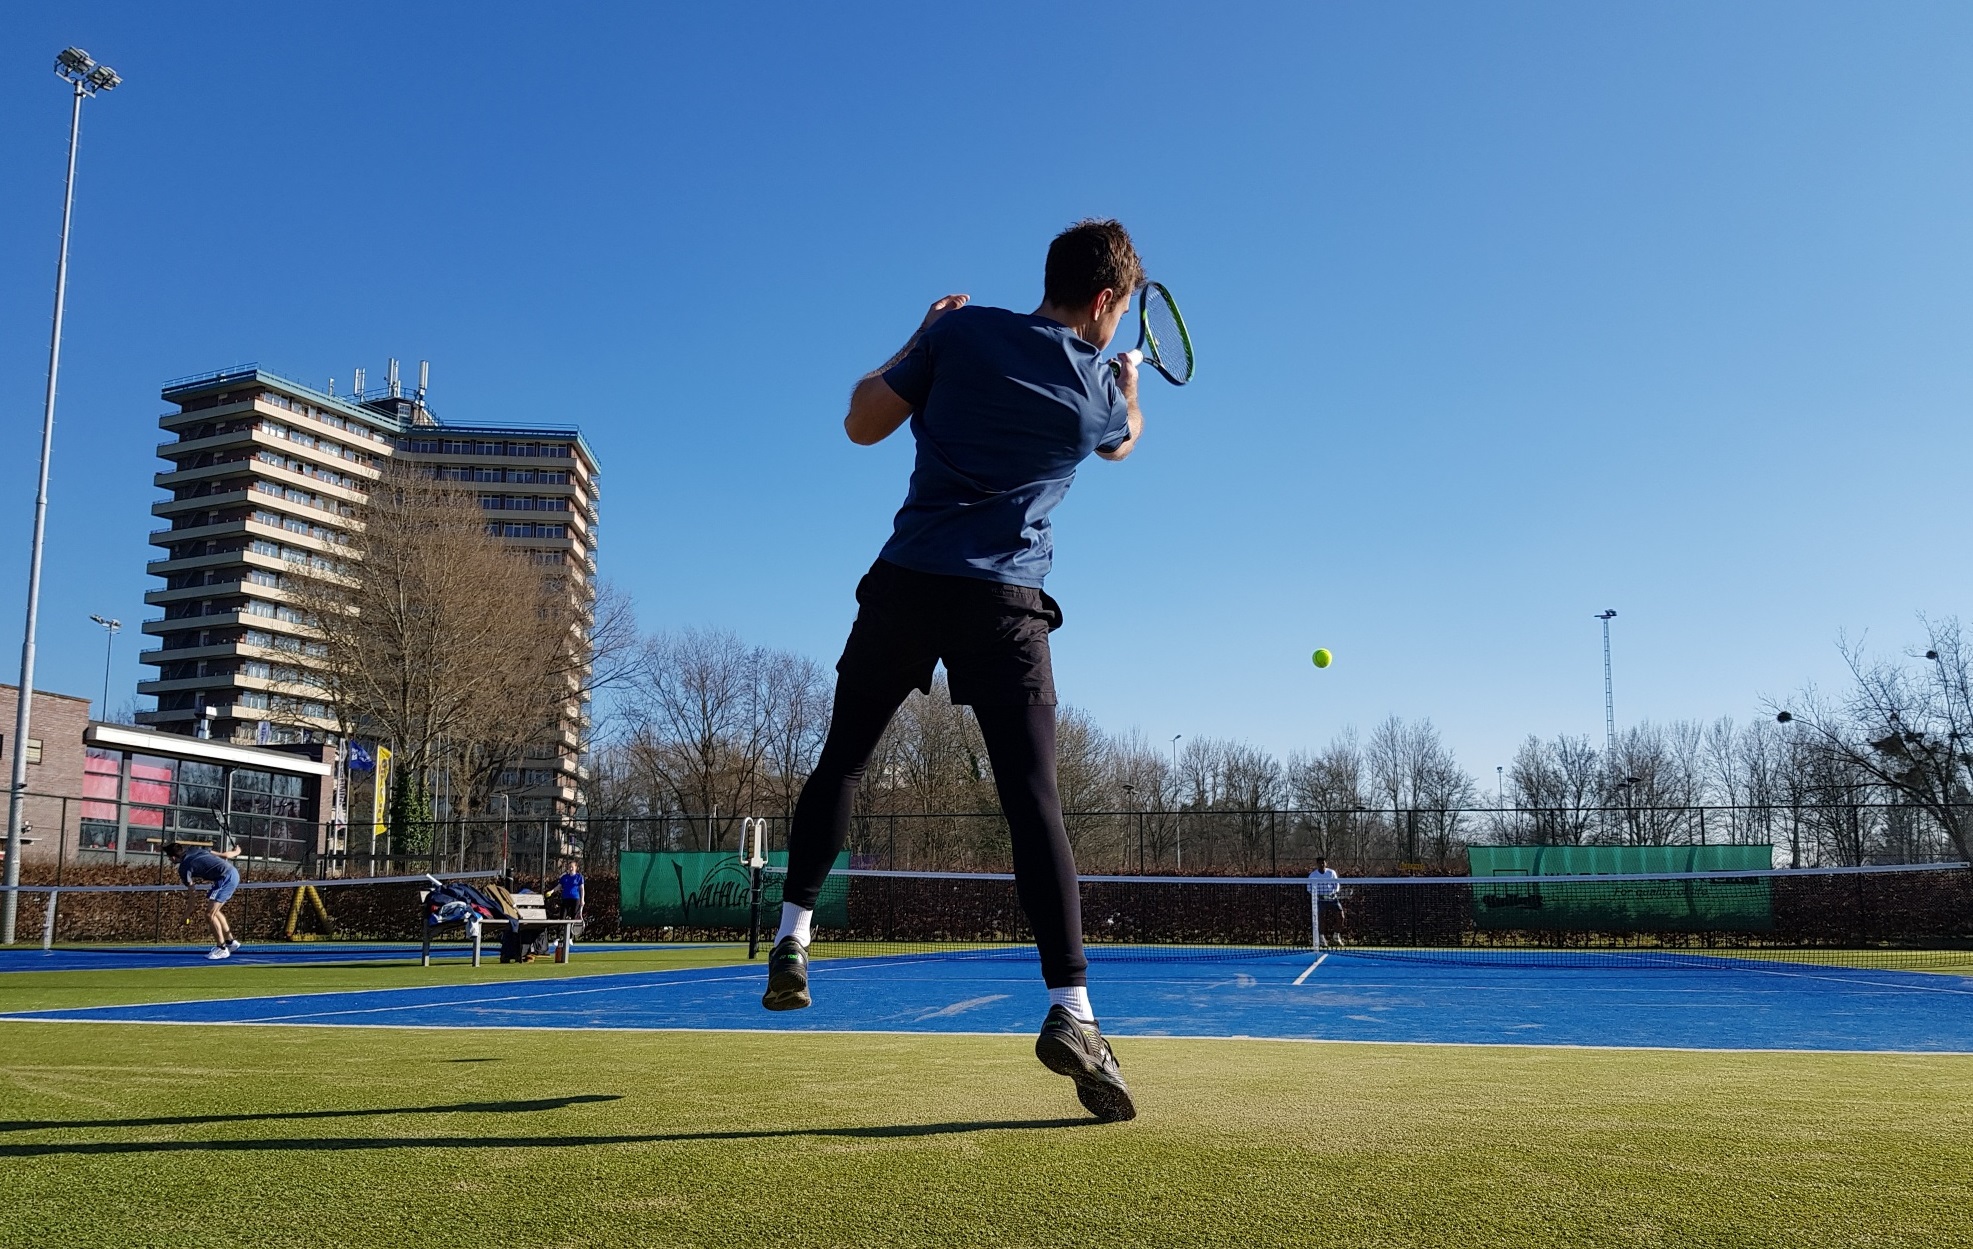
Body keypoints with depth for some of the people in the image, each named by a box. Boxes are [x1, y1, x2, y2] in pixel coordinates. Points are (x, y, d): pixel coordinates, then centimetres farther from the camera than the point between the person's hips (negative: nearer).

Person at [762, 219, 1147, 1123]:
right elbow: (1123, 441, 30)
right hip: (1005, 605, -1)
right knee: (1034, 800, -5)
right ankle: (1070, 1008, -14)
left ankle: (792, 935, 17)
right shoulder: (1098, 388, 5)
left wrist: (918, 341, 20)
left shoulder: (962, 332, 2)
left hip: (907, 583, 1)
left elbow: (862, 425, 7)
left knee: (842, 757, 19)